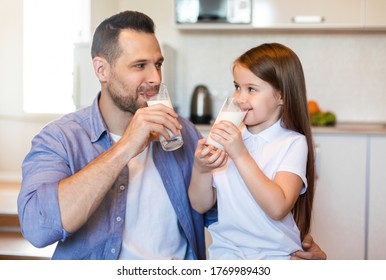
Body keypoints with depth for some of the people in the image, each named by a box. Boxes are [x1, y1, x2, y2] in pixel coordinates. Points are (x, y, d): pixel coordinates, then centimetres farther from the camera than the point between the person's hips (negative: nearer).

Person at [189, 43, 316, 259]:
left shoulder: (293, 143, -6)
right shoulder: (228, 136, 5)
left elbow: (278, 208, -20)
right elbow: (201, 206, 6)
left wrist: (241, 155, -21)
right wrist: (201, 169, -13)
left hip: (274, 254, -2)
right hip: (225, 251, 2)